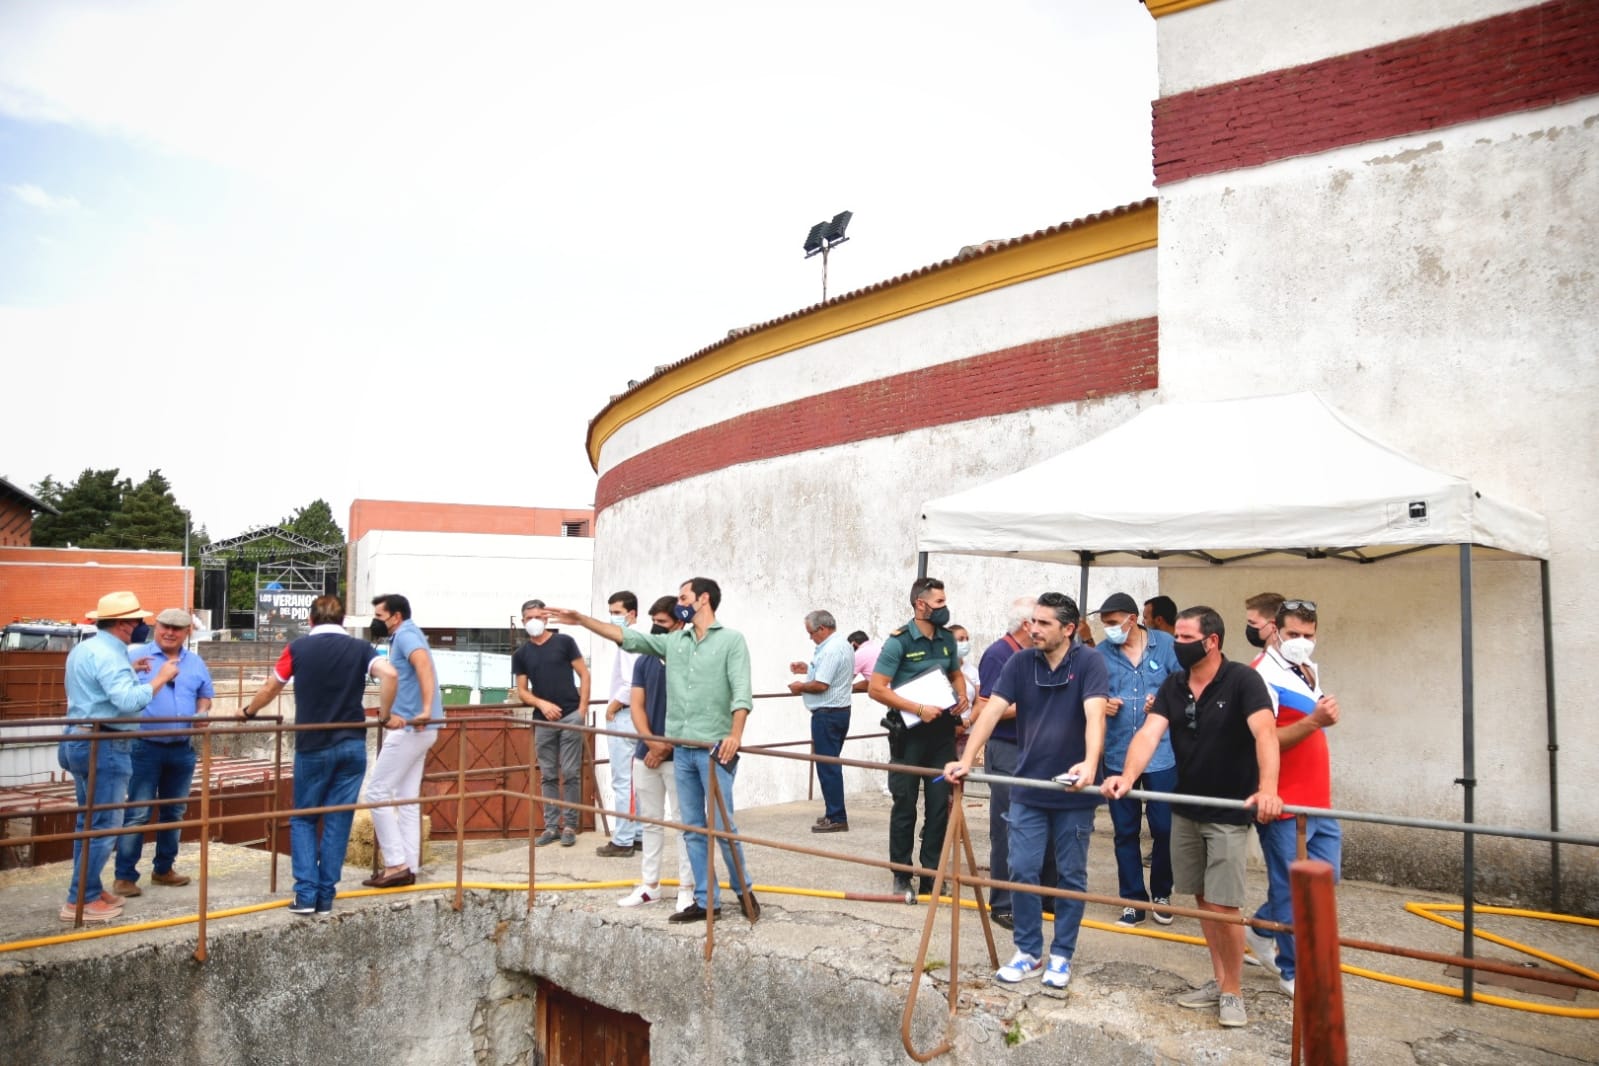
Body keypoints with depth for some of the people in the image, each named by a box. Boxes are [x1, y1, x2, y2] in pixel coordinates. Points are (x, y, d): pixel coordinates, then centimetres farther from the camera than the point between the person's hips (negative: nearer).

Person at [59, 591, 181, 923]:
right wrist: (161, 678, -19)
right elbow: (129, 701, -29)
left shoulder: (83, 649, 14)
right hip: (104, 747, -11)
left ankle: (89, 890, 25)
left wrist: (130, 672, 24)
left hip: (79, 741, 11)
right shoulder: (108, 655, -19)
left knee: (87, 822, 16)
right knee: (104, 824, -4)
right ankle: (81, 901, 0)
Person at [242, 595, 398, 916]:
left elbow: (270, 689, 12)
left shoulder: (298, 648, 2)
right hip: (352, 745, 1)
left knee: (303, 819, 12)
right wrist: (384, 716, -3)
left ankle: (306, 894, 2)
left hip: (312, 747, -1)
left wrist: (249, 712, 31)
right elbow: (390, 674, -16)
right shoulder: (359, 648, 1)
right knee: (338, 821, 7)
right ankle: (325, 897, 10)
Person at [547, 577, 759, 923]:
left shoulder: (731, 639, -2)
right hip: (682, 750, 6)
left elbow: (741, 691, -12)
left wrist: (735, 734, -25)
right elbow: (626, 636, 14)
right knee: (693, 828, 9)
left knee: (723, 826, -2)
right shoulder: (673, 642, 13)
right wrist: (581, 619, 10)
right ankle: (705, 901, 17)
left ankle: (743, 890, 18)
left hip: (715, 749, -6)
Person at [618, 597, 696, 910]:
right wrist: (652, 743, -12)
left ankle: (687, 887, 9)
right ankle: (650, 884, 22)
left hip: (678, 755, -5)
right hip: (646, 754, 5)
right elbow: (637, 705, 3)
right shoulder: (643, 661, 8)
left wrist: (667, 746, -11)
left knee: (683, 820, 1)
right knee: (650, 821, 13)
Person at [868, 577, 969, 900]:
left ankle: (931, 874, 19)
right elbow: (876, 688, -15)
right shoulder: (899, 641, -12)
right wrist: (918, 709, -20)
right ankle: (901, 876, 15)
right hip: (910, 733, -5)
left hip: (942, 731, 5)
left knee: (940, 804, 7)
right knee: (905, 804, 3)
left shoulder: (947, 638, 6)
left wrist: (962, 697, 1)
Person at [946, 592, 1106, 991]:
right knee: (1022, 870, 4)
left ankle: (1061, 955, 24)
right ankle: (1028, 951, 20)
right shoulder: (1020, 663, -3)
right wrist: (967, 759, -20)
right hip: (1028, 788, 3)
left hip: (1073, 791, -2)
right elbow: (992, 710, -9)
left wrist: (1090, 764, -41)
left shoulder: (1088, 662, -12)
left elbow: (1094, 715, -25)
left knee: (1071, 875, 9)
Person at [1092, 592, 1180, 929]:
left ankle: (1161, 894, 28)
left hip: (1162, 754, -2)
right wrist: (1102, 704, -10)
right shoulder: (1101, 654, 1)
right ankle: (1133, 900, 22)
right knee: (1125, 832, 9)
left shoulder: (1166, 645, -4)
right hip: (1118, 755, 2)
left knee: (1164, 828, 6)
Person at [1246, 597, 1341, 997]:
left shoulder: (1308, 671, 13)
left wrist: (1325, 717, 9)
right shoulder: (1264, 676, -15)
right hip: (1284, 804, -9)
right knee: (1291, 888, 3)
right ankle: (1292, 971, 17)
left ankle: (1262, 930, 32)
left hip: (1317, 800, 9)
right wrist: (1314, 721, -30)